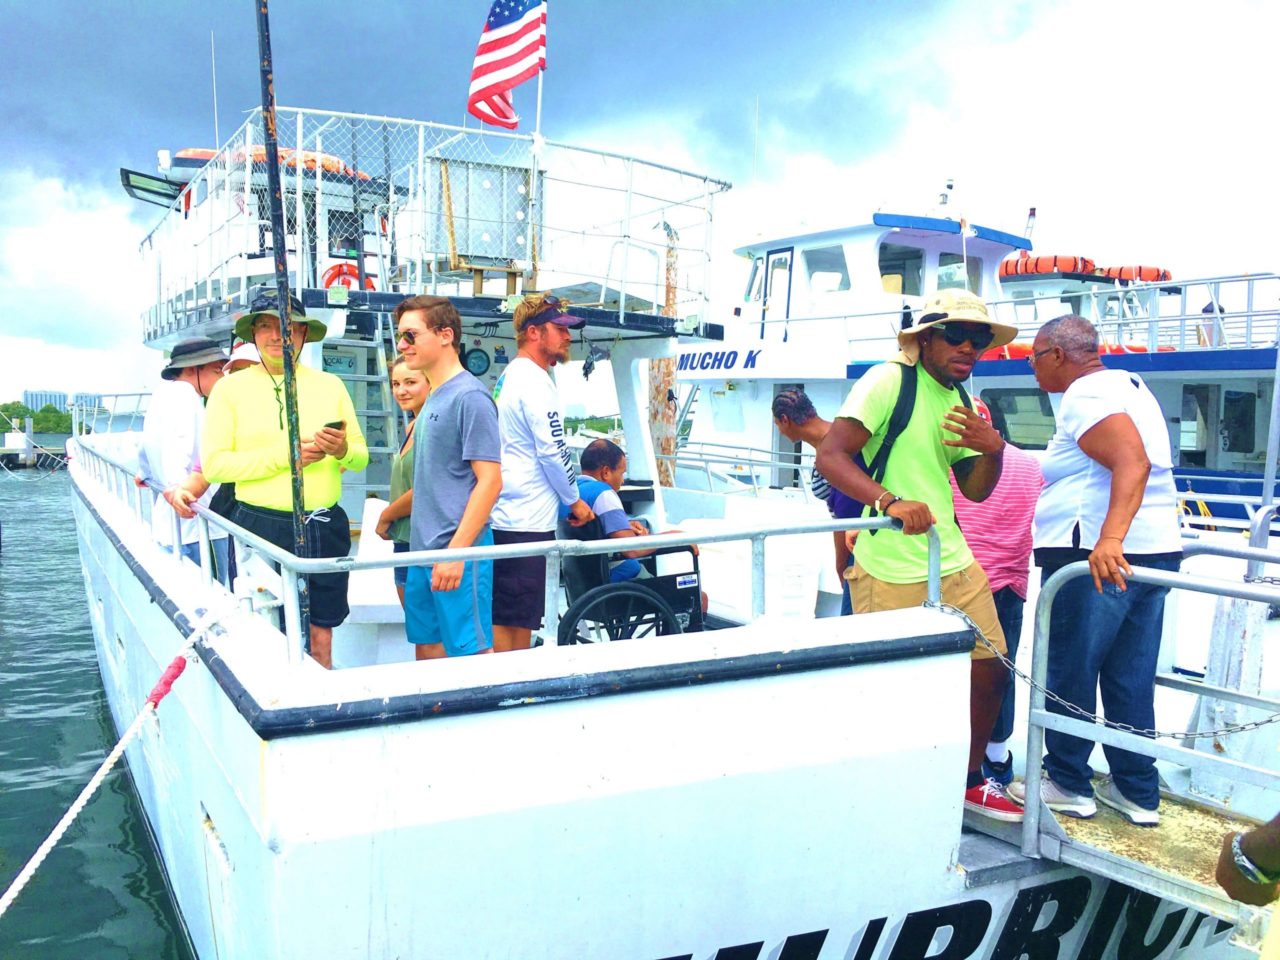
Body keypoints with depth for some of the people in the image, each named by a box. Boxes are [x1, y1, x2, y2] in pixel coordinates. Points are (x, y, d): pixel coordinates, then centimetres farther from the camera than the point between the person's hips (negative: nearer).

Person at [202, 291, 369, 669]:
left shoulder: (330, 384, 11)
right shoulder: (230, 388, 2)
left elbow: (361, 457, 13)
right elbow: (213, 464, -6)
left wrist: (343, 450, -10)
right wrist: (282, 456, -14)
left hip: (326, 527, 3)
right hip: (261, 526, -2)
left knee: (320, 639, 8)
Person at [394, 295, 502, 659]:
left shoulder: (470, 396, -12)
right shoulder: (433, 399, 15)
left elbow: (490, 480, -17)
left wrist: (456, 551, -20)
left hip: (459, 552, -9)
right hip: (424, 551, 9)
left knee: (471, 653, -2)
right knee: (427, 649, 14)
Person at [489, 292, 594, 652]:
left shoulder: (508, 377, 17)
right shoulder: (535, 381, -12)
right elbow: (552, 451, -15)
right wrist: (575, 500, -1)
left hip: (503, 517, 10)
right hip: (526, 521, -10)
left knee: (502, 619, 13)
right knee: (516, 623, -5)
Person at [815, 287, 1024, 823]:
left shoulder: (961, 402, 15)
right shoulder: (889, 380, -10)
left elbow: (974, 490, 16)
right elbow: (830, 456, -20)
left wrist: (992, 450, -6)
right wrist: (890, 503, -34)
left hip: (955, 563, 8)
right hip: (891, 573, -8)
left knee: (989, 669, 12)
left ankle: (970, 783, 34)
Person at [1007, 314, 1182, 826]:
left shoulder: (1086, 395, -13)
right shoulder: (1127, 385, 17)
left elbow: (1133, 460, -29)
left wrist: (1109, 538, -39)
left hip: (1094, 557, -9)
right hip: (1155, 549, 10)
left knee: (1070, 672, 4)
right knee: (1130, 678, 14)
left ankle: (1069, 783, 16)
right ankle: (1138, 792, 21)